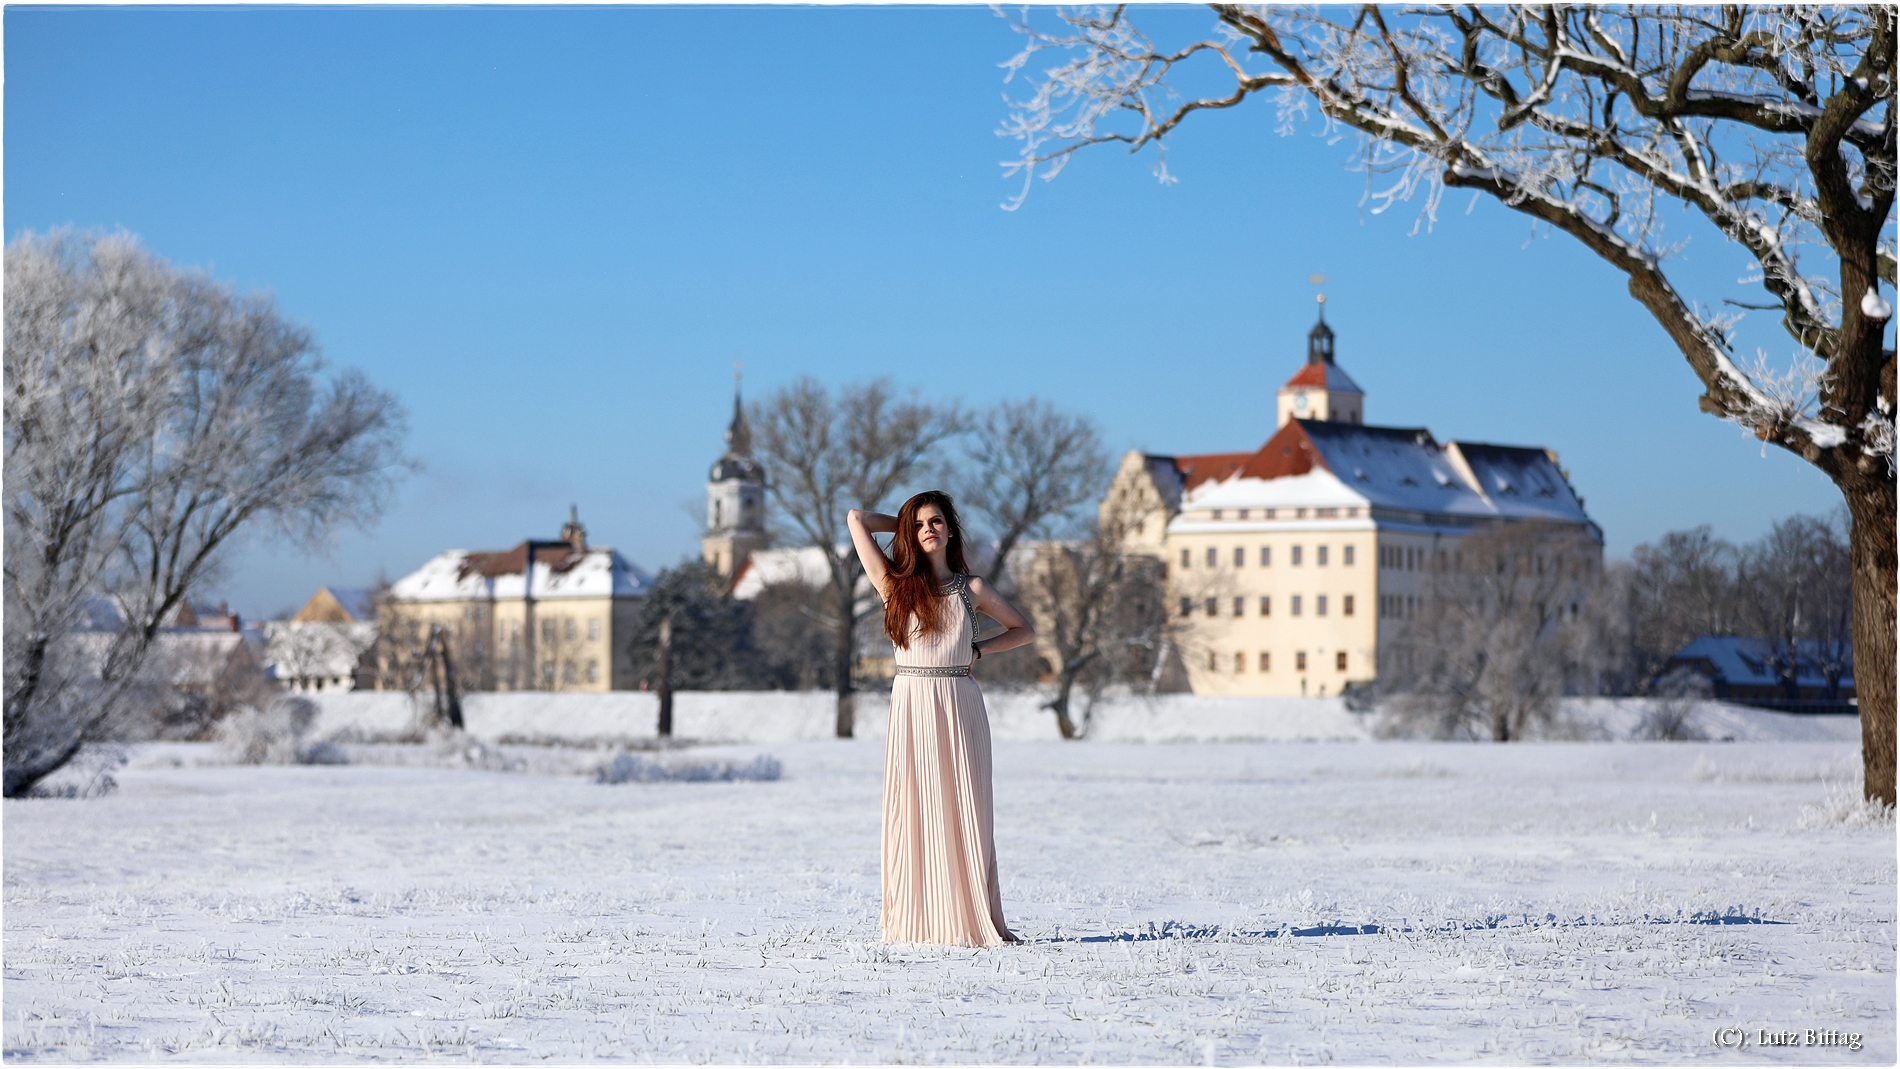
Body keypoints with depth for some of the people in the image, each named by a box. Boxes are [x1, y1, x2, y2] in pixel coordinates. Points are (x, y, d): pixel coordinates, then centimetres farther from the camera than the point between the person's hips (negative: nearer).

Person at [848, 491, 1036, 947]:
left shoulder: (970, 588, 9)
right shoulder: (895, 582, 6)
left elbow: (1024, 630, 18)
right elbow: (857, 519, 3)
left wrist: (978, 650, 4)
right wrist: (906, 521, 16)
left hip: (960, 705, 1)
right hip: (911, 704, -1)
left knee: (965, 811, 0)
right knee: (914, 810, -2)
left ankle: (975, 918, 2)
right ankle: (917, 921, -1)